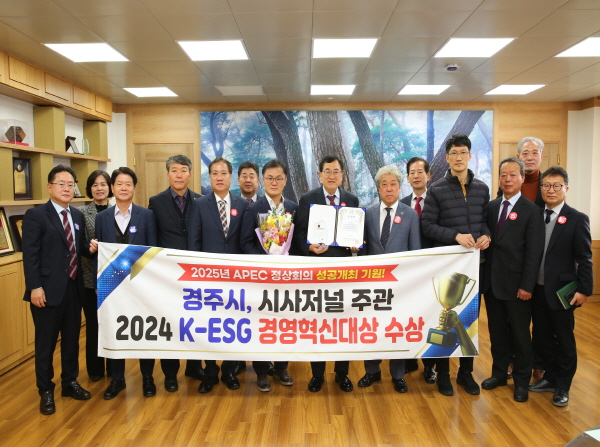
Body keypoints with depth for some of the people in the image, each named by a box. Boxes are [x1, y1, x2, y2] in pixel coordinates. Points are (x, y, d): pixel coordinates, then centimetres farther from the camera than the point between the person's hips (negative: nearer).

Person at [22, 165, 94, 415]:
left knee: (72, 338, 17)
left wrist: (90, 248, -6)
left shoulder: (78, 216, 11)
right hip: (48, 289, -6)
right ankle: (45, 391, 23)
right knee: (45, 342, 7)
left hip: (74, 288, 6)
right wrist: (35, 287, -18)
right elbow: (30, 254, -13)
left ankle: (70, 383, 33)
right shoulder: (35, 215, -8)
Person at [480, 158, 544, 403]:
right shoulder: (491, 207, 7)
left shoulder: (531, 211, -7)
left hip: (516, 284, -4)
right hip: (492, 281, 4)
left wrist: (527, 286, -14)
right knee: (497, 331, 14)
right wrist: (484, 274, 0)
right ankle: (499, 373, 30)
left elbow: (534, 252, -10)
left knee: (520, 334, 8)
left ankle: (521, 380, 24)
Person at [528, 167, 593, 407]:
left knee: (564, 340, 10)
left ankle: (563, 387, 25)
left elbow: (584, 259, -8)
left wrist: (584, 289, -12)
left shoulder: (577, 219, -7)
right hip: (537, 289, 4)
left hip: (561, 290, -4)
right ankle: (550, 378, 33)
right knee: (541, 337, 14)